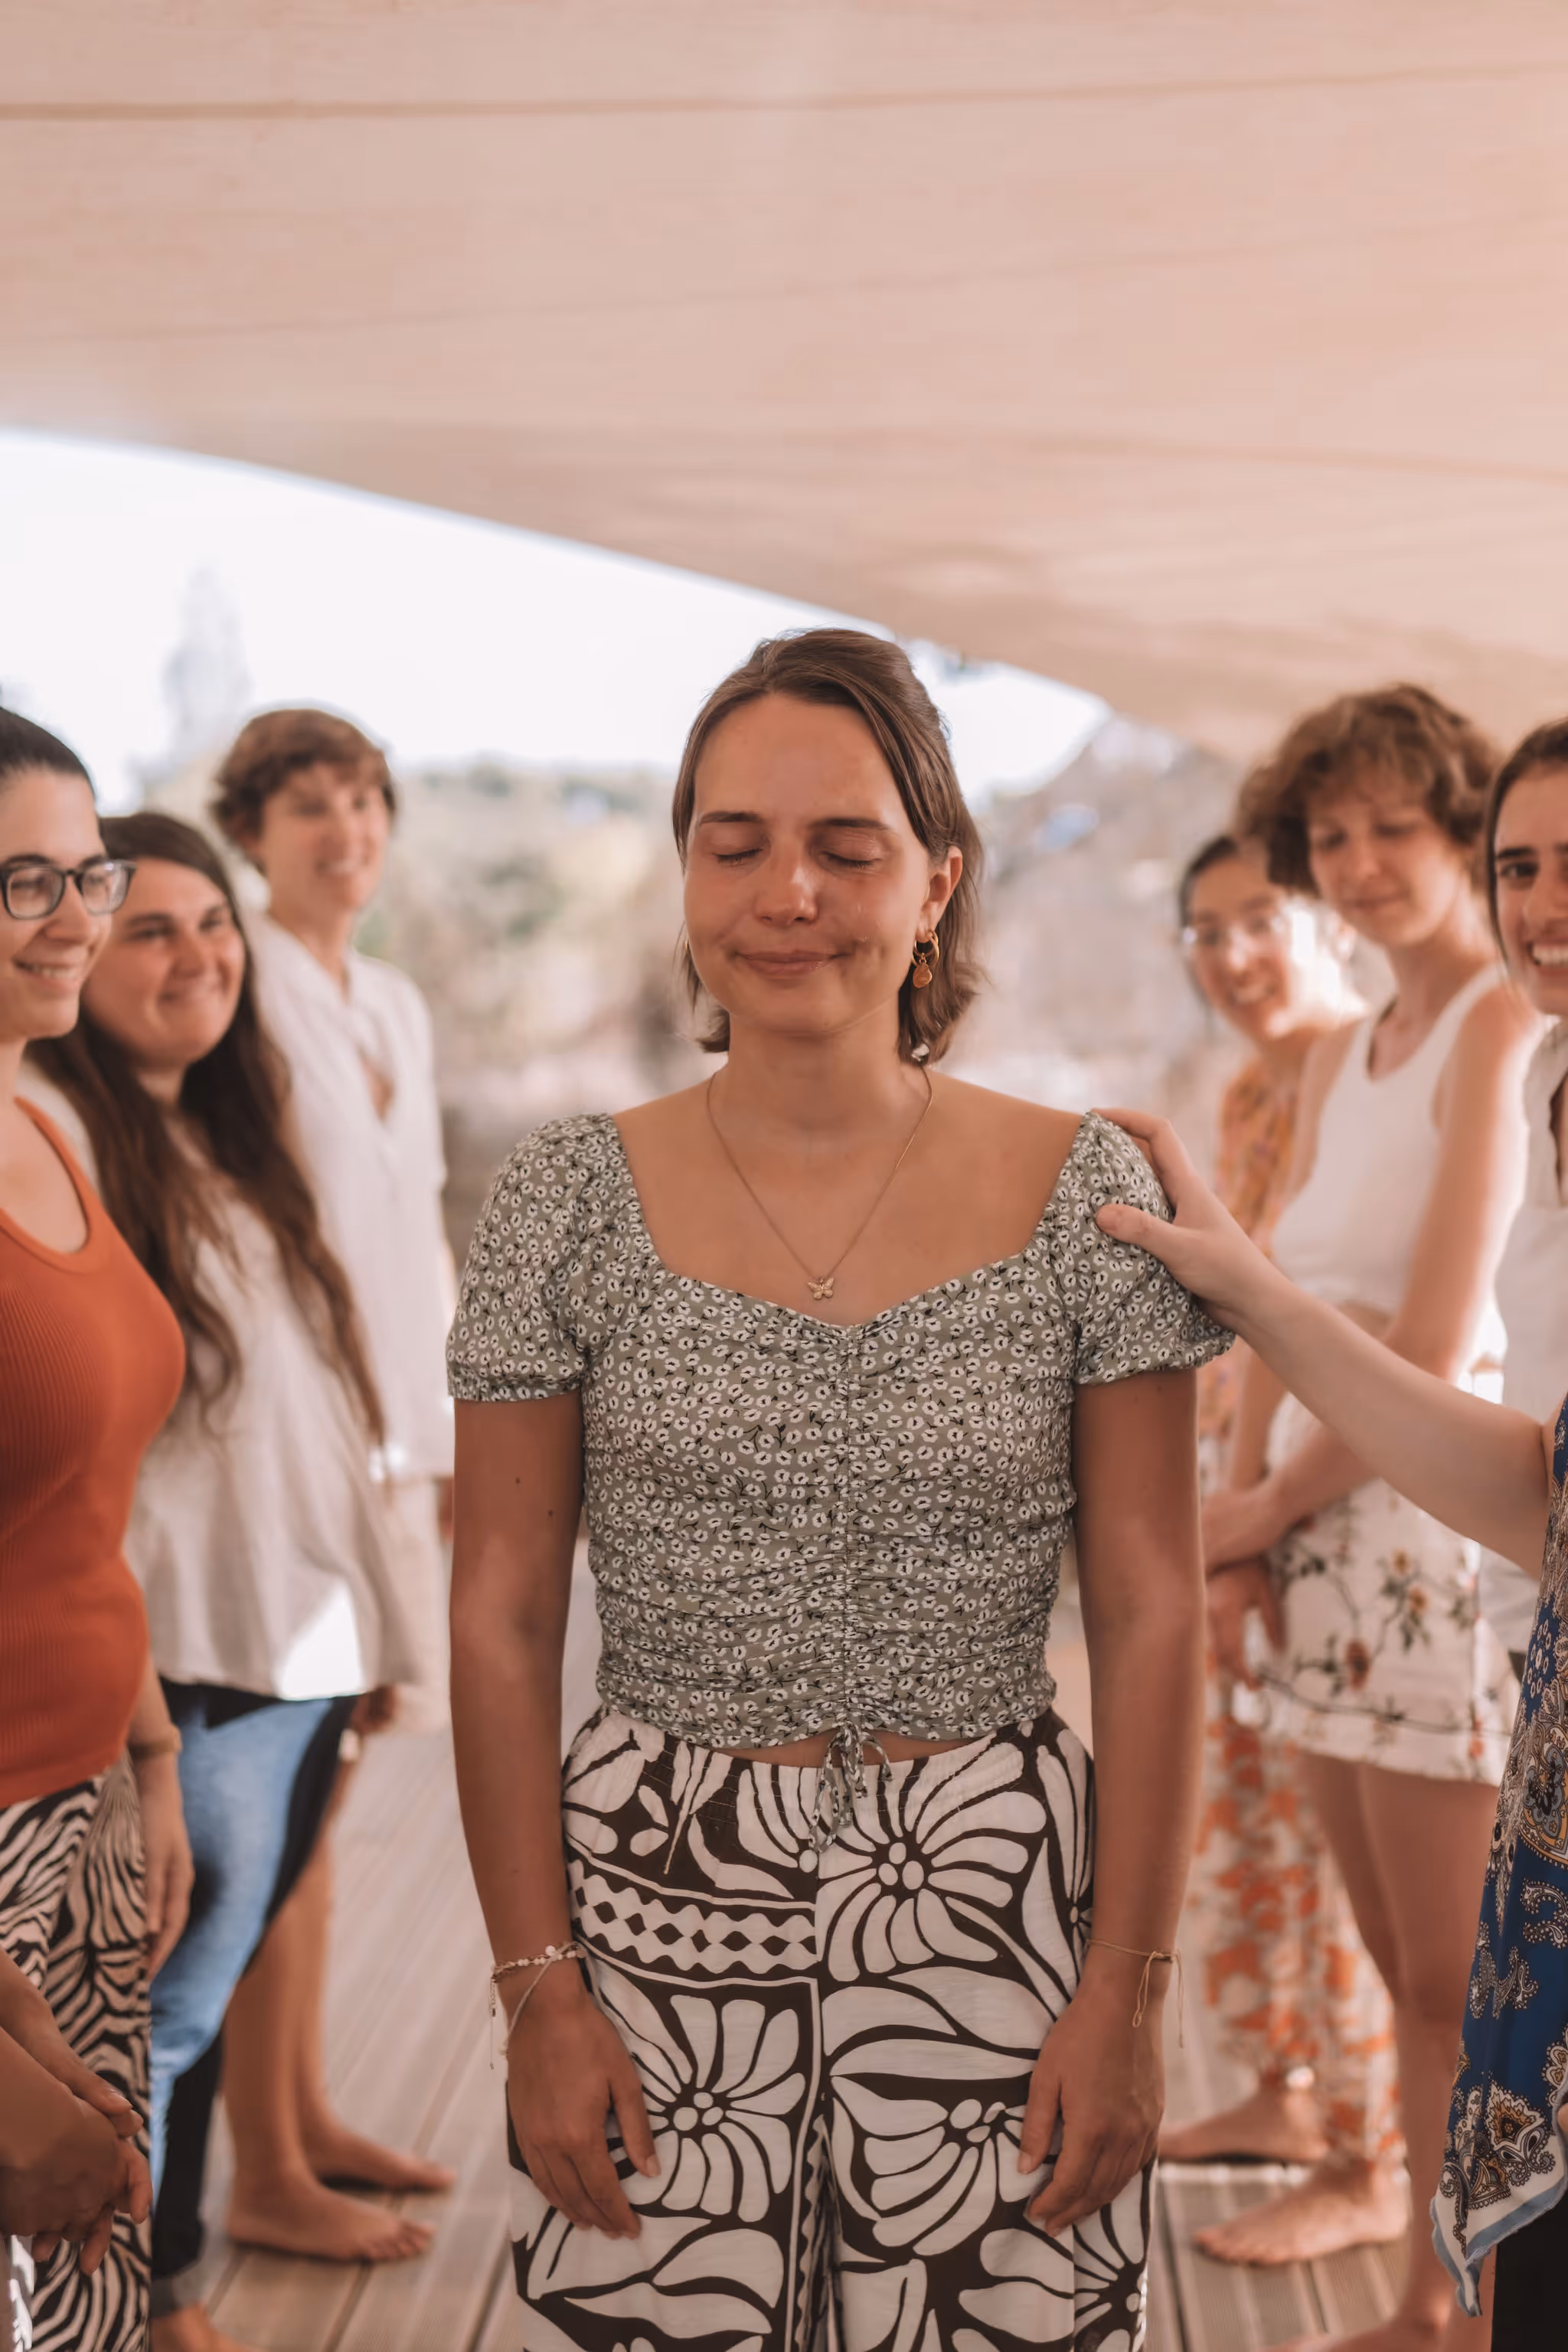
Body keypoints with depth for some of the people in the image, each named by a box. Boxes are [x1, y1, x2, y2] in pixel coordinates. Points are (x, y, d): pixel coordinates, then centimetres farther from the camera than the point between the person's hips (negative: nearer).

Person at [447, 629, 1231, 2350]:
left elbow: (1151, 1616, -1)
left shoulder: (1083, 1193, -2)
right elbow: (501, 1617, 1)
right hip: (652, 1902, 1)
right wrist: (538, 1989, -4)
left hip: (995, 1899, 0)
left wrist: (1126, 1995, -5)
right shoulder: (572, 1203, -1)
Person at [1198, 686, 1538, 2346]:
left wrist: (1266, 1507, -7)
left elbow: (1434, 1349, -15)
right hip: (1323, 1526, 8)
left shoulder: (1502, 1030, -10)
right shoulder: (1338, 1061, 15)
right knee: (1403, 1972, 14)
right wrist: (1244, 1492, -2)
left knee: (1457, 1982, 0)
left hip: (1438, 1519, -8)